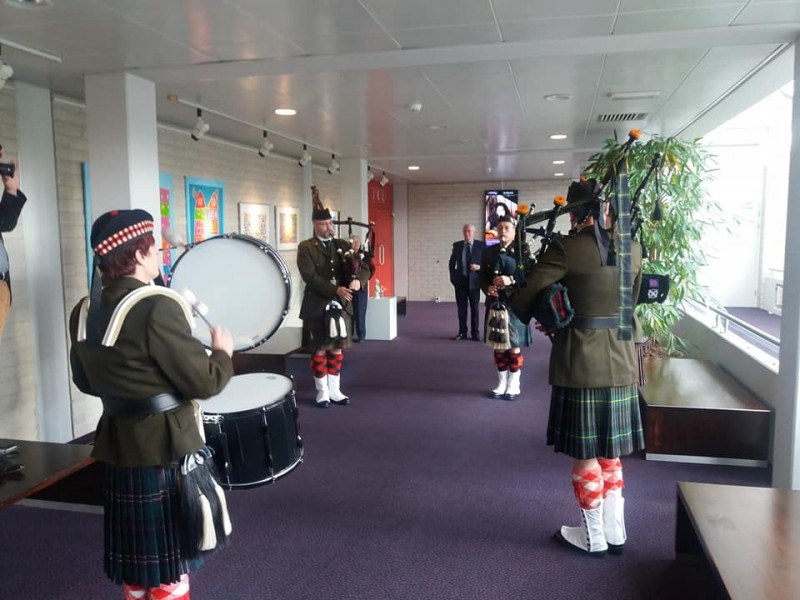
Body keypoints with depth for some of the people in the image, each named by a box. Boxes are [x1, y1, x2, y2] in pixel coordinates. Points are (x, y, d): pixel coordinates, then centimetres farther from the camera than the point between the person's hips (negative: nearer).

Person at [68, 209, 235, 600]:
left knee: (136, 561, 23)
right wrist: (222, 352, -1)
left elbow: (86, 382, 15)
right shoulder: (157, 307, -22)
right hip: (166, 452, -7)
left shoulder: (83, 311, 2)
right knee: (168, 566, 9)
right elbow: (204, 383, -19)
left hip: (119, 449, 7)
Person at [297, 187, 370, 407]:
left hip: (341, 305, 4)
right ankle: (322, 392, 16)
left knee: (337, 349, 10)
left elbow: (364, 268, 4)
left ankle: (335, 390, 21)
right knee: (319, 350, 5)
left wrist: (358, 280, -19)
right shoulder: (306, 248, -3)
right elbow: (309, 276, -16)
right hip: (317, 306, -4)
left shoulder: (342, 245, 10)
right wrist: (335, 290, -25)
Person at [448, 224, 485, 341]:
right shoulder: (457, 245, 6)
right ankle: (462, 332, 13)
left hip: (474, 281, -2)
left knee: (474, 308, 4)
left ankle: (475, 333, 11)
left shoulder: (481, 245, -1)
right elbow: (451, 263, 14)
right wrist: (453, 277, 4)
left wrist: (479, 267, -16)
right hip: (460, 281, 2)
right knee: (461, 308, 5)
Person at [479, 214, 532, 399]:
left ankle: (513, 385, 13)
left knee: (514, 346, 2)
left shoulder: (523, 251, -2)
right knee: (498, 345, 10)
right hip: (495, 304, 4)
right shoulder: (489, 252, 10)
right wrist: (488, 288, -11)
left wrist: (511, 280, -24)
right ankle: (502, 383, 22)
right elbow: (482, 276, 9)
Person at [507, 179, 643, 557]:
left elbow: (525, 299, -15)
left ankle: (594, 537, 22)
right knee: (610, 451, 19)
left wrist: (545, 320, 6)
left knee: (584, 453, 8)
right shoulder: (633, 249, 4)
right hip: (620, 361, 6)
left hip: (581, 362, -6)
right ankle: (615, 532, 29)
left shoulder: (566, 248, -14)